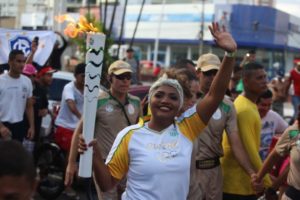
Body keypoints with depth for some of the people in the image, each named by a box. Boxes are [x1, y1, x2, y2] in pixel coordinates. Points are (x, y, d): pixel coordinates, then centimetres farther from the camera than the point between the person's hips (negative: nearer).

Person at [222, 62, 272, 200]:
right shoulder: (245, 110, -21)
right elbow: (250, 150, -24)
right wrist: (267, 182, -19)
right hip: (237, 181, -10)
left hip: (243, 177, 10)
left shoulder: (247, 104, 11)